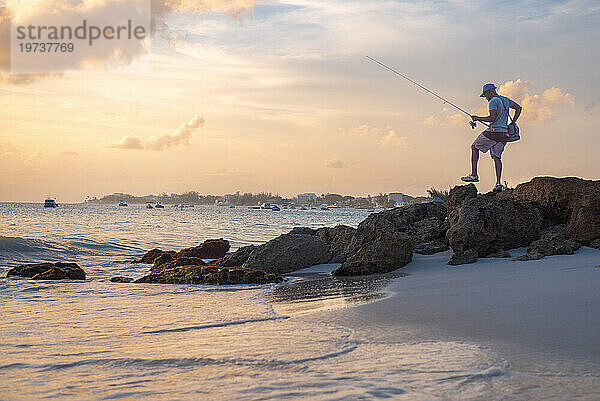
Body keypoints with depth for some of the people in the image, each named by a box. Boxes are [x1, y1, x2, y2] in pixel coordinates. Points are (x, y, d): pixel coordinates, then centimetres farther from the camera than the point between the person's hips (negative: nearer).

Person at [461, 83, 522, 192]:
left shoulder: (493, 101, -9)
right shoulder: (506, 100, 18)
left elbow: (492, 118, -19)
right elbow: (519, 108, 27)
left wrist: (478, 118, -7)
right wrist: (512, 124, 23)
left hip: (494, 131, -8)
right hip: (504, 134, 8)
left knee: (474, 147, 9)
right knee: (496, 156, 7)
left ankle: (474, 175, 3)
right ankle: (498, 183, -6)